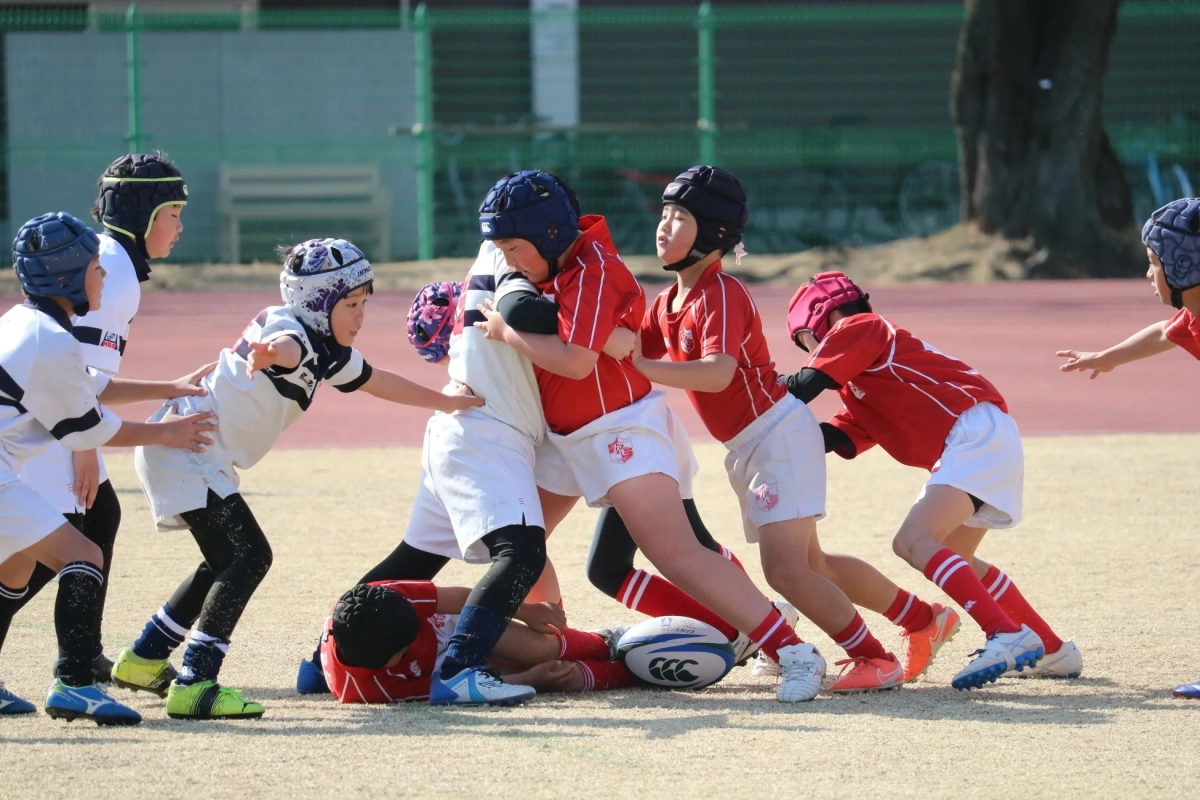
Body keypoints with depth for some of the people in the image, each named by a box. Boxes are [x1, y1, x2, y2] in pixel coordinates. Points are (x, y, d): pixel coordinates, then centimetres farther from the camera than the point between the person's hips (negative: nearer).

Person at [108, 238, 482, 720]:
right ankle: (194, 685, -23)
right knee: (249, 556, -17)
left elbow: (377, 382, 27)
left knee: (227, 562, 20)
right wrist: (268, 352, -68)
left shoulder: (329, 352, 11)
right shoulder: (292, 329, -18)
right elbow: (286, 348, -45)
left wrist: (447, 402, 34)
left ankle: (144, 660, 31)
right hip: (185, 448, -10)